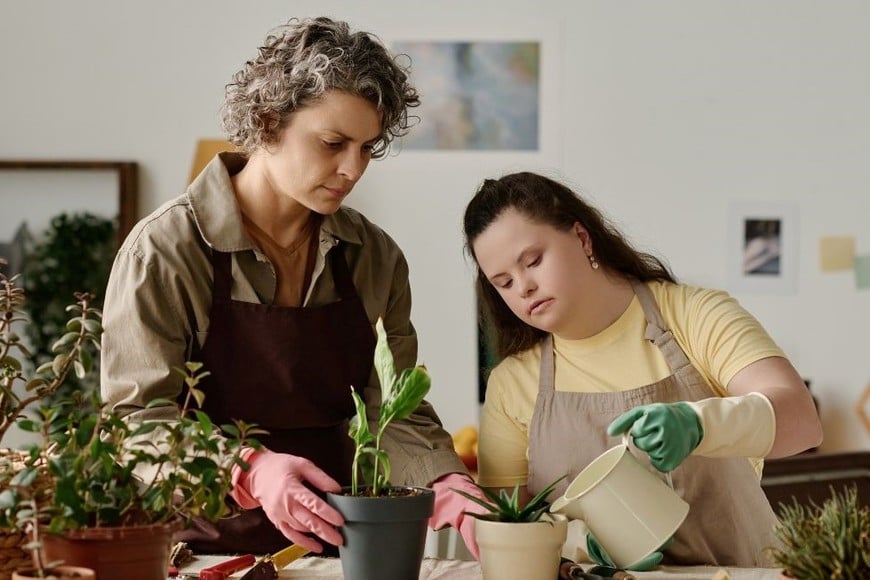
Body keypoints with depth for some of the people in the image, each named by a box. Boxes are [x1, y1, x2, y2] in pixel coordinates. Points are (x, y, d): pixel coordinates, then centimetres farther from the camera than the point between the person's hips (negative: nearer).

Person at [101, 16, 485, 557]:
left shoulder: (376, 258, 7)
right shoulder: (164, 249, -7)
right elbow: (140, 416, -12)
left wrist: (447, 487, -16)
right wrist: (252, 471, -29)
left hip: (333, 546, 3)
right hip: (204, 547, -2)